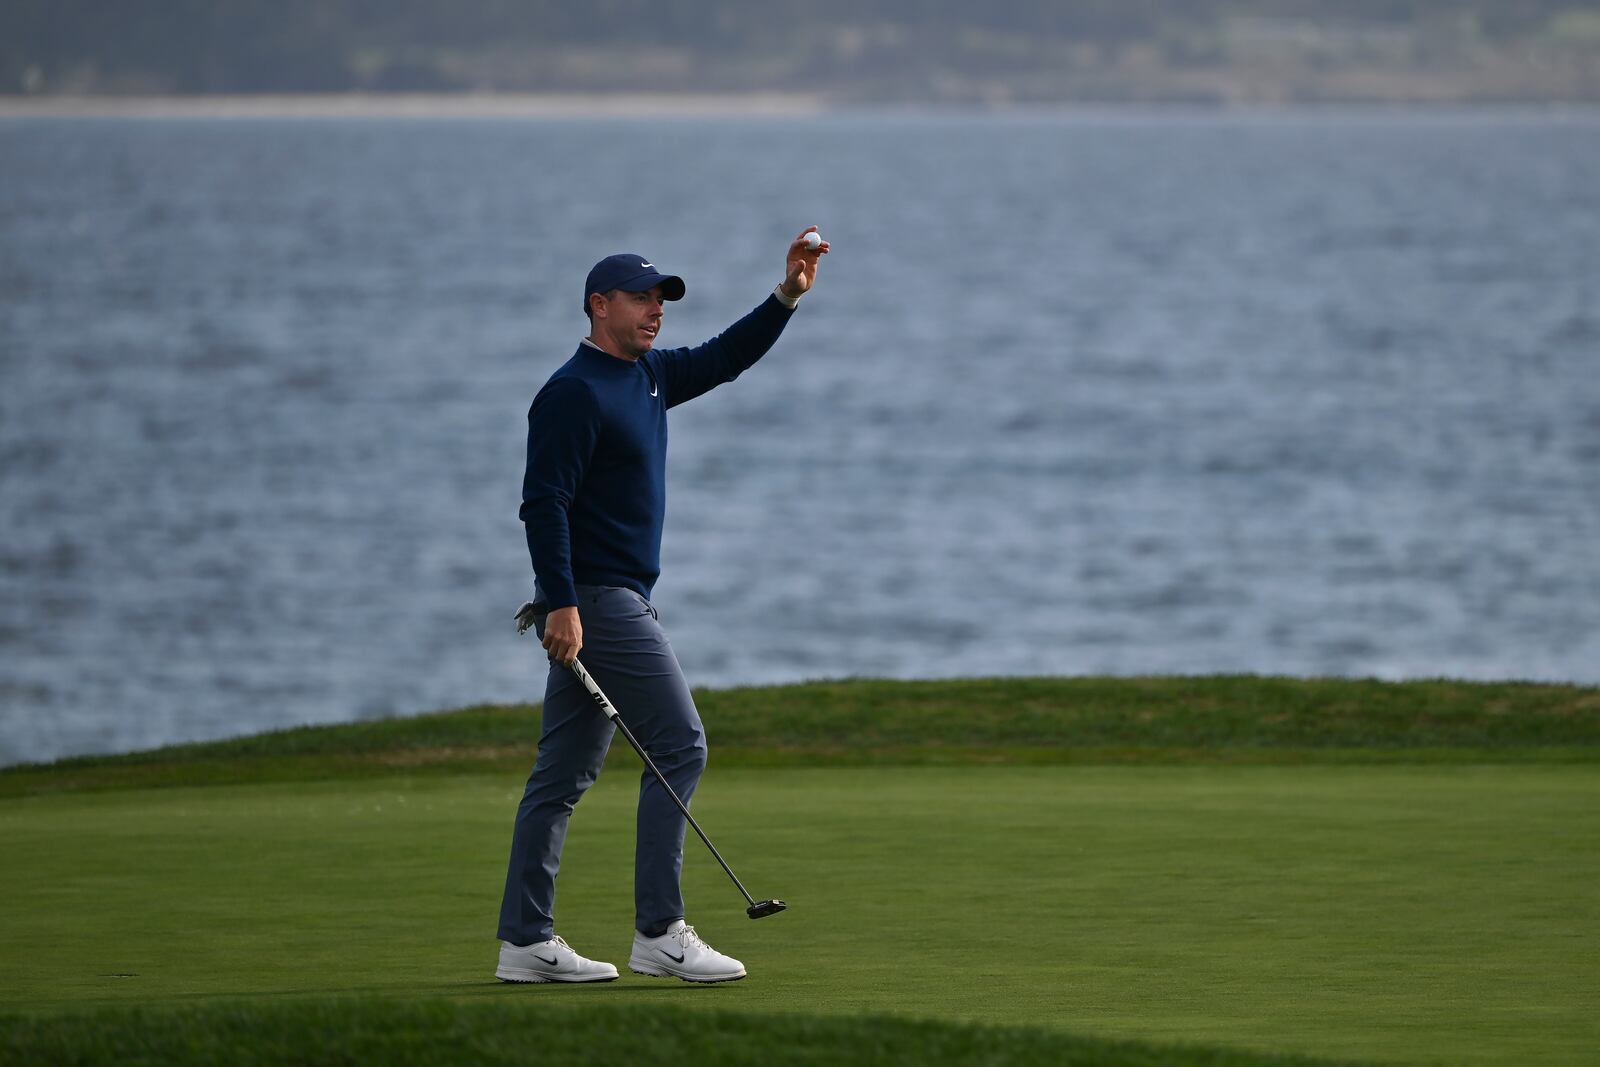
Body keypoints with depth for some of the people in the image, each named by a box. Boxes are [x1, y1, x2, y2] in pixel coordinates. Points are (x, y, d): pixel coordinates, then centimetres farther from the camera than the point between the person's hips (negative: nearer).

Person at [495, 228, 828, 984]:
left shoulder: (648, 376, 15)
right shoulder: (574, 392, -13)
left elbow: (724, 360, 25)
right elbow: (543, 501, -19)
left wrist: (787, 297, 11)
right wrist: (561, 604, -25)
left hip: (615, 602, 10)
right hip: (593, 600, -10)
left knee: (565, 773, 8)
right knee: (678, 746, -10)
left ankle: (525, 942, 9)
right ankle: (658, 932, -11)